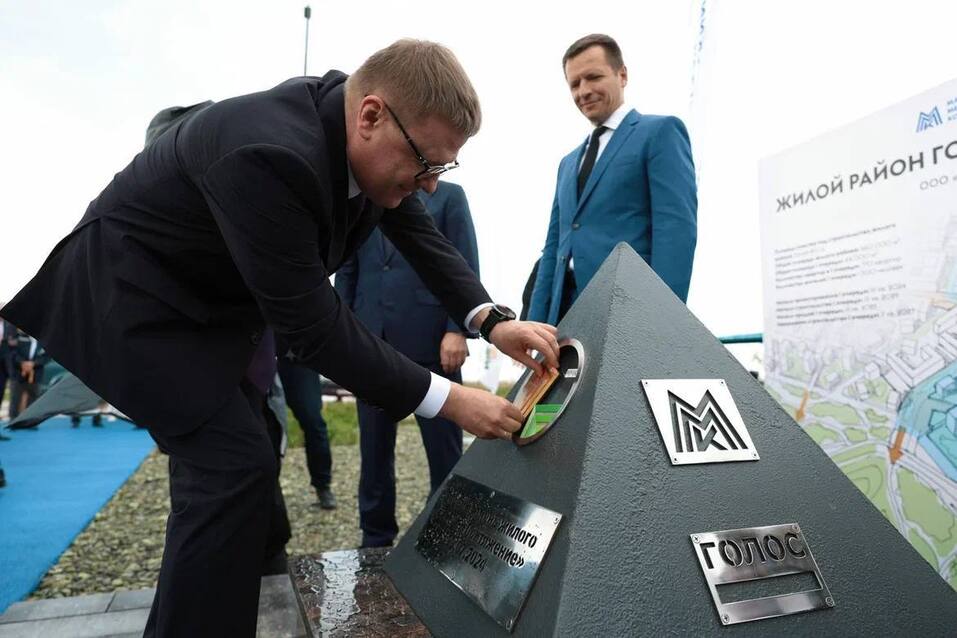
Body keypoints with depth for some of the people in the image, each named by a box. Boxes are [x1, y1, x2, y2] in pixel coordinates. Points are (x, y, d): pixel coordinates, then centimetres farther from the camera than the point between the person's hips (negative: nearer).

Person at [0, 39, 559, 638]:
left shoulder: (364, 132, -12)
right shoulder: (271, 154, -37)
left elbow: (422, 232, -3)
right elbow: (312, 323, -34)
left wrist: (492, 320, -16)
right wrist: (447, 399, -30)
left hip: (220, 296, 9)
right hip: (138, 296, -8)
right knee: (236, 466, -14)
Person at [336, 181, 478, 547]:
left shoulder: (448, 196, 9)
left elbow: (465, 268, 0)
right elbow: (347, 272, 15)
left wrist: (456, 330, -11)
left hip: (429, 340, -3)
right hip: (371, 342, 3)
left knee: (444, 449, 4)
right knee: (374, 450, 9)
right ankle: (376, 538, 23)